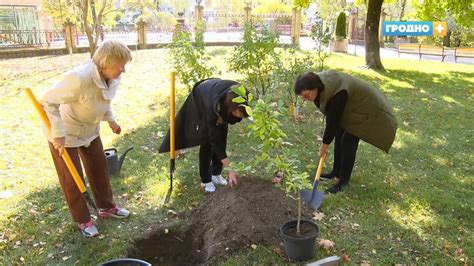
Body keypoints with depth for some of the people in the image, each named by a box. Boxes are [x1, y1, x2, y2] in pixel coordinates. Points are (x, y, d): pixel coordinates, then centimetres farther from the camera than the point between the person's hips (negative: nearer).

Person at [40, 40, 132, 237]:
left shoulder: (112, 78, -12)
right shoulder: (79, 78, -36)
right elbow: (48, 102, -30)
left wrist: (111, 120, 10)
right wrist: (58, 134, -31)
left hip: (90, 129, 7)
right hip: (66, 132, -7)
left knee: (99, 167, 16)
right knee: (72, 178, 6)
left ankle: (106, 207, 37)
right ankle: (82, 220, 25)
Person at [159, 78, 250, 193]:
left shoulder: (241, 96, -34)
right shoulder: (214, 106, -45)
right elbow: (215, 139, -38)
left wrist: (224, 119, -25)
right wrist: (229, 169, -38)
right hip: (200, 100, -4)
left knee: (222, 137, 0)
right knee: (207, 140, -8)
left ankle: (216, 173, 16)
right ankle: (205, 180, 5)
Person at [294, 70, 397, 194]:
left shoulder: (337, 93, -40)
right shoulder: (319, 83, -14)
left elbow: (333, 120, -29)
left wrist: (325, 144, -18)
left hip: (363, 109, -8)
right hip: (348, 109, 8)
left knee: (347, 142, -9)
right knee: (339, 137, 9)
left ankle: (343, 180, 3)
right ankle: (336, 172, 23)